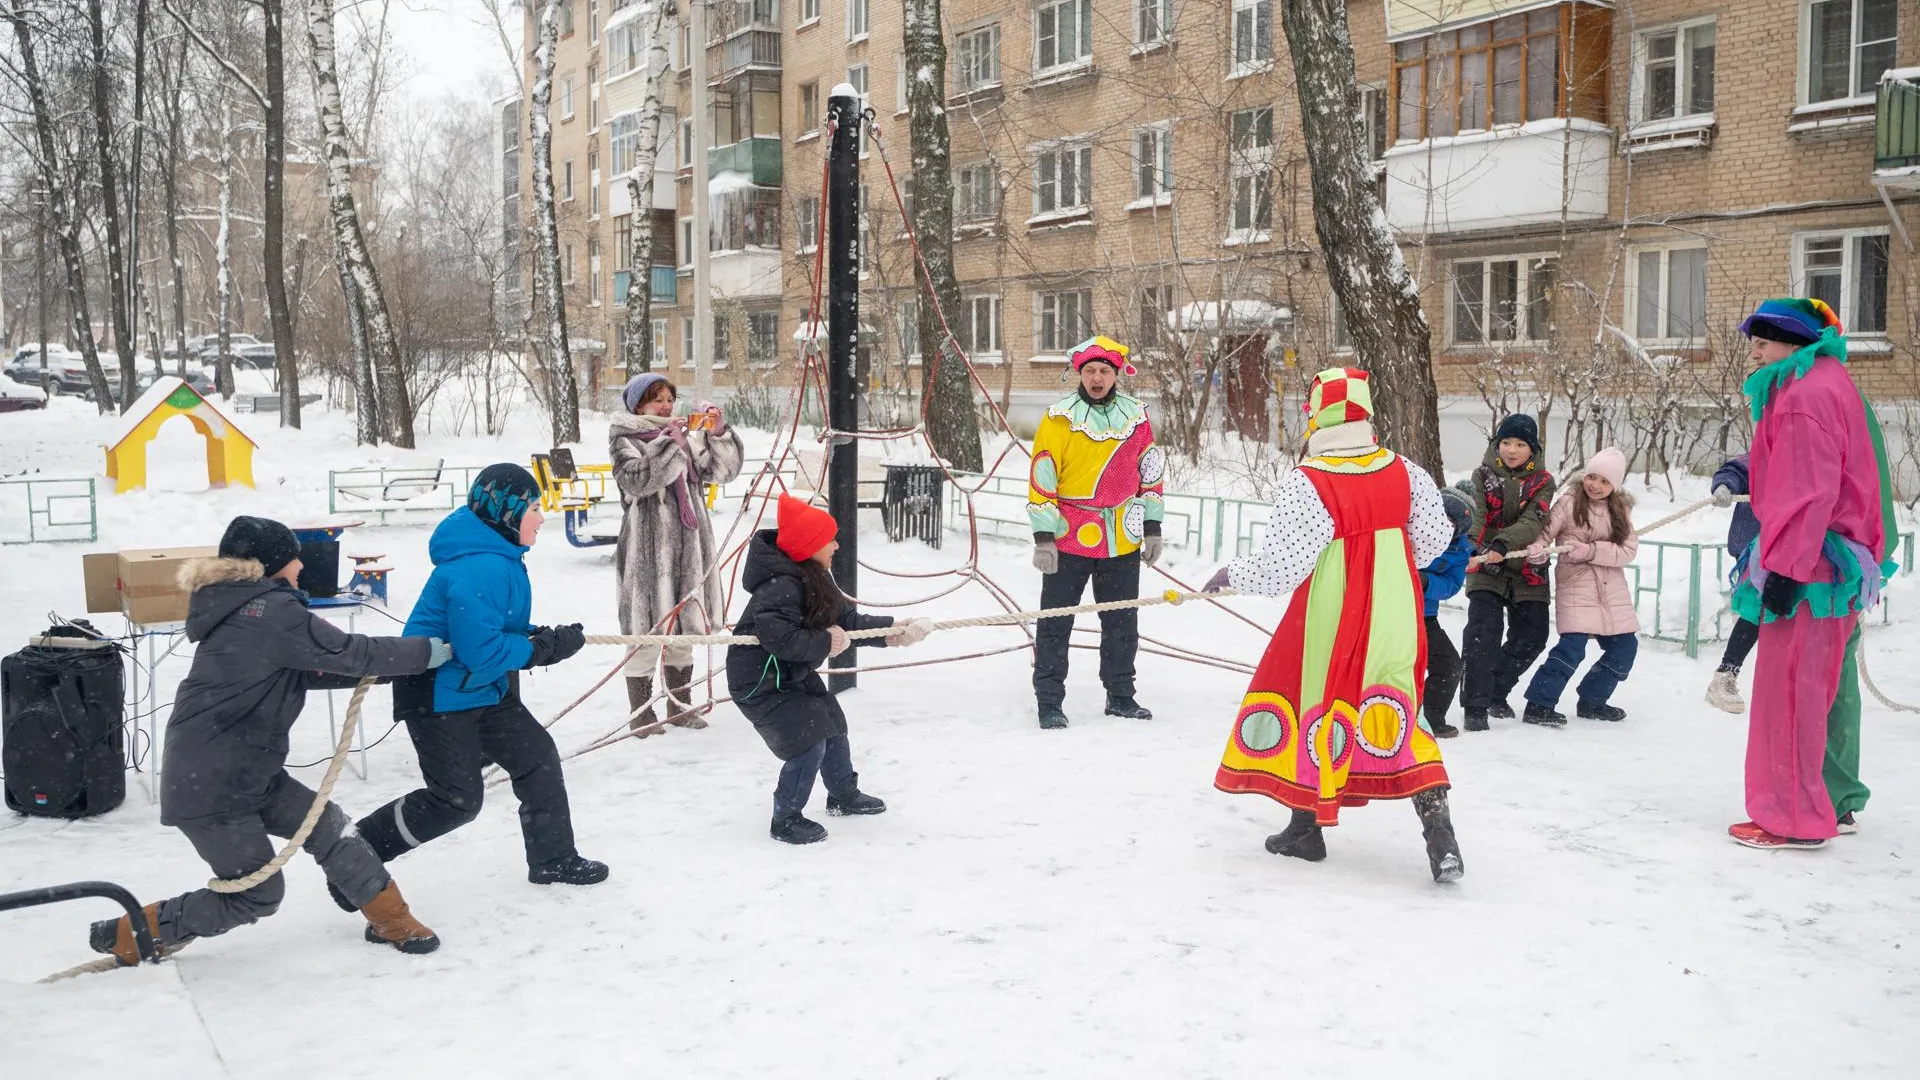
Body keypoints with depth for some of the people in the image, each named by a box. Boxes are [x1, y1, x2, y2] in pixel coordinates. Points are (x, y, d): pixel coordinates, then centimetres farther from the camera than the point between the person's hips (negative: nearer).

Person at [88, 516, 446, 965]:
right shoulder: (272, 612, -19)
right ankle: (131, 933, 14)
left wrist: (396, 661, 6)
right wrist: (428, 651, -6)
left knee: (326, 825, 9)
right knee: (255, 895, 2)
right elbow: (350, 653, -18)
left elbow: (311, 671, 13)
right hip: (210, 788, -10)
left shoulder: (246, 611, 11)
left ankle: (390, 920, 18)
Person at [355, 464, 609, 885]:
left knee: (538, 758, 11)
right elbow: (481, 651, -31)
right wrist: (544, 647, -21)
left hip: (483, 691, 10)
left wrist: (545, 637, -4)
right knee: (456, 800, -1)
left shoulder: (501, 557, 5)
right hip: (439, 695, -10)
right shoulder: (481, 569, -29)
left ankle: (554, 860, 23)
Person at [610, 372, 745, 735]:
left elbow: (723, 469, 10)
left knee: (682, 630, 14)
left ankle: (680, 706, 26)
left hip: (687, 547, 6)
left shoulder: (688, 438, 14)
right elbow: (635, 479, -19)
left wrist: (719, 434, -5)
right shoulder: (625, 440, -1)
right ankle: (640, 712, 7)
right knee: (647, 630, -4)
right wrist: (670, 443, -23)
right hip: (647, 550, -6)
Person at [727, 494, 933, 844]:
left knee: (832, 724, 22)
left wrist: (896, 631, -4)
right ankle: (786, 821, 1)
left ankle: (843, 795, 45)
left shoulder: (815, 579, 3)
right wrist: (824, 643, -28)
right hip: (759, 681, -11)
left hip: (793, 674, 11)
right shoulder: (782, 585, -29)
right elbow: (776, 634, -39)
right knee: (808, 742, -16)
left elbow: (848, 622, 5)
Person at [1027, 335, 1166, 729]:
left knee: (1123, 623, 13)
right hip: (1069, 539, -4)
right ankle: (1049, 702, 8)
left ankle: (1120, 696, 27)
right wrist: (1043, 537, -12)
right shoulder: (1060, 417, -7)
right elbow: (1041, 479, -8)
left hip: (1122, 542, 4)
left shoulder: (1136, 416, 5)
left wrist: (1152, 528, 11)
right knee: (1055, 624, 0)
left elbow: (1149, 473, 13)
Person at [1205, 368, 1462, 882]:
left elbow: (1278, 569, -17)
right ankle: (1439, 834, 1)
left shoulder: (1306, 484, -18)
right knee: (1393, 713, 12)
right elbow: (1434, 538, 6)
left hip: (1331, 619, -4)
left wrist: (1232, 574, 2)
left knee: (1314, 702, 15)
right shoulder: (1405, 473, -2)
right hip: (1394, 618, 4)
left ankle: (1307, 826, 25)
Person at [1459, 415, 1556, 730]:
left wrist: (1503, 545, -33)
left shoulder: (1542, 482, 1)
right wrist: (1481, 549, -29)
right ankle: (1475, 706, -11)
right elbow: (1477, 518, -9)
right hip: (1485, 568, -2)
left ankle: (1496, 692, 28)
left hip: (1527, 571, 2)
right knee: (1483, 632, -16)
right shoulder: (1483, 475, 2)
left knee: (1532, 634, 6)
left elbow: (1531, 522, -15)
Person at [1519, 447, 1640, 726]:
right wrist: (1537, 550, -32)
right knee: (1572, 646, -18)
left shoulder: (1620, 509, 7)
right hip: (1576, 586, -5)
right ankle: (1539, 704, -10)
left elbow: (1628, 550, -4)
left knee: (1624, 646, 8)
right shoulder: (1570, 502, -5)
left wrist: (1589, 551, -19)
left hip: (1612, 589, 5)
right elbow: (1545, 532, -9)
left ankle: (1592, 701, 26)